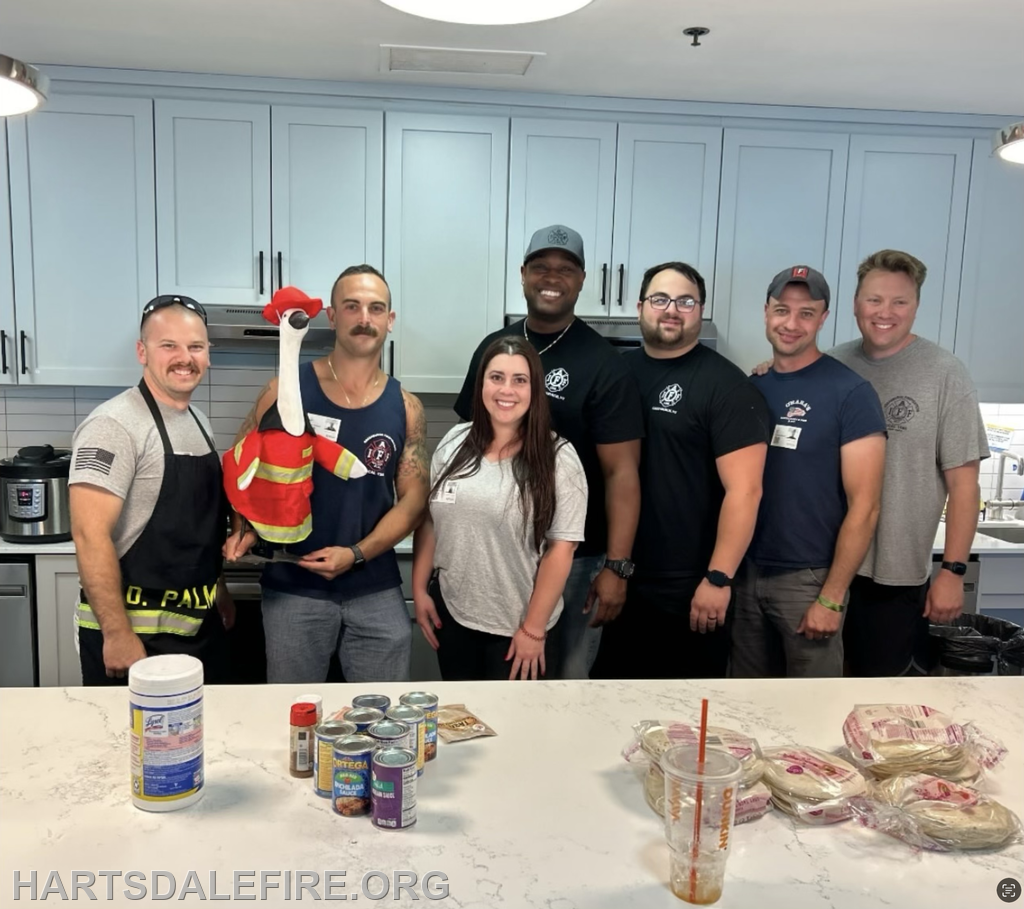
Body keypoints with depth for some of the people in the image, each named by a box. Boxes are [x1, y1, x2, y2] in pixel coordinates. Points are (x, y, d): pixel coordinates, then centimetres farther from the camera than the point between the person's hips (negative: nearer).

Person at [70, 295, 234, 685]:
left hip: (202, 626, 8)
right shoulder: (115, 424, -17)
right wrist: (116, 634, -22)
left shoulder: (199, 422, 9)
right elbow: (90, 535, -22)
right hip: (136, 633, -8)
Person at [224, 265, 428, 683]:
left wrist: (356, 554, -14)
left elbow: (413, 498, -1)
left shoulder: (405, 408, 1)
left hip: (377, 593, 2)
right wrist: (243, 529, -16)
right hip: (294, 590, -1)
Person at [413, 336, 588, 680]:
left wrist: (533, 629, -13)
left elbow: (561, 549, -14)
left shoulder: (558, 459, -13)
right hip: (451, 613, 4)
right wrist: (419, 589, 4)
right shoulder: (454, 443, 0)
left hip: (516, 626, -3)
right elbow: (428, 520, 7)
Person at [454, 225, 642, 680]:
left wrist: (616, 566, -20)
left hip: (573, 555, -4)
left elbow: (621, 472, -14)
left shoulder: (603, 364, -11)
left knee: (567, 679, 9)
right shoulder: (493, 348, 5)